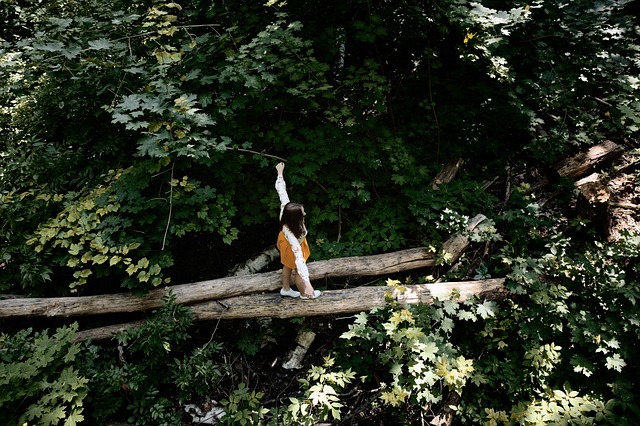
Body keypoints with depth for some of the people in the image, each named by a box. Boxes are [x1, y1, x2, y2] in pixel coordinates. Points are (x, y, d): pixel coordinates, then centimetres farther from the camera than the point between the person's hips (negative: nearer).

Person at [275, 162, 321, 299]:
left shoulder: (285, 208, -39)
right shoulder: (291, 235, -51)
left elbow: (281, 190, -25)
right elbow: (299, 259, -54)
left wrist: (280, 172, -11)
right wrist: (308, 284, -57)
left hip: (284, 241, 7)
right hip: (291, 248, -7)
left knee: (287, 266, 31)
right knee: (297, 271, 22)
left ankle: (285, 289, 58)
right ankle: (304, 294, 52)